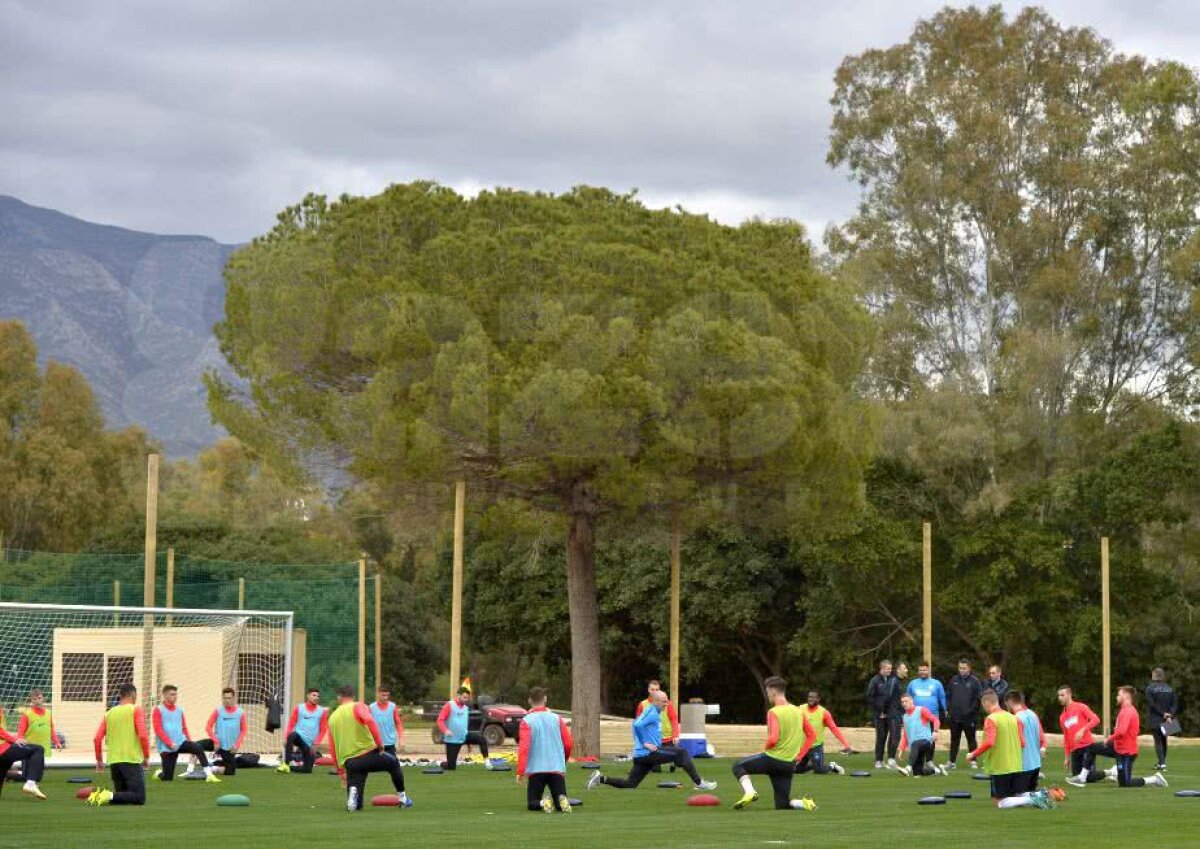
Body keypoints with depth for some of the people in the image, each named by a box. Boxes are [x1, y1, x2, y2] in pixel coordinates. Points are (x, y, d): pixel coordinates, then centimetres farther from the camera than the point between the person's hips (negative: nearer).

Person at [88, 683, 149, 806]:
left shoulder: (109, 713, 11)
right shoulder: (136, 710, -3)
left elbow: (97, 739, 6)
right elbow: (143, 735, -13)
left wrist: (99, 760, 17)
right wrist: (146, 756, -1)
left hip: (113, 761, 6)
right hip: (132, 760, -6)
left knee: (122, 795, 18)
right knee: (139, 798, -2)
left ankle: (99, 796, -9)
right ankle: (110, 796, -24)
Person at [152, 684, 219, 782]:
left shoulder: (179, 710, 12)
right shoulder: (158, 710, -3)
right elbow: (158, 730, -10)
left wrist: (190, 744, 9)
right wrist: (170, 743, -19)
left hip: (181, 742, 4)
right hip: (167, 747, -4)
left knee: (198, 748, -26)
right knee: (167, 777, -4)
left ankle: (209, 775, -29)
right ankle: (159, 774, 33)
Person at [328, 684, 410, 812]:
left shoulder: (332, 718, 17)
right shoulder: (358, 707, 3)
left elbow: (332, 749, 19)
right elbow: (369, 721, -20)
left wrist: (341, 771, 26)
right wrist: (379, 742, -14)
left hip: (349, 762, 3)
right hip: (368, 753, -3)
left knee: (355, 806, 6)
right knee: (394, 764, 29)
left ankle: (352, 791, -26)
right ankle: (402, 797, 28)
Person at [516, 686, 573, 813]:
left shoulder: (526, 721, -2)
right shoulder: (557, 718, 6)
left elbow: (523, 747, -12)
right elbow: (569, 744, 7)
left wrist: (520, 771, -11)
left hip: (536, 769, -2)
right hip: (557, 769, 2)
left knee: (532, 804, 12)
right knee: (561, 805, 10)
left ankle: (543, 803, -21)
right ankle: (562, 800, -25)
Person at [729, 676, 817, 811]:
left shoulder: (774, 712, -13)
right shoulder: (798, 711, 7)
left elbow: (773, 739, -25)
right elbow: (812, 735, 11)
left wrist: (766, 748, -3)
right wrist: (799, 756, 13)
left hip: (772, 759, -6)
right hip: (789, 764, 6)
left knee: (738, 766, 16)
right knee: (782, 805, 15)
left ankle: (749, 792, -9)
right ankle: (804, 804, -13)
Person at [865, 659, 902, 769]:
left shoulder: (894, 680, 5)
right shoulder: (875, 681, -2)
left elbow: (898, 696, 9)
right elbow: (870, 698, -3)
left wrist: (896, 708, -3)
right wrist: (878, 711, -7)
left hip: (893, 714, 1)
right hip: (880, 714, -1)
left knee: (895, 735, -10)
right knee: (880, 738, 5)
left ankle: (891, 758, 0)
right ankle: (878, 761, 12)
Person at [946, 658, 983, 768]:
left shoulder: (974, 681, -4)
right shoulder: (954, 680, 9)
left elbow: (978, 698, -8)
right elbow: (948, 695, 13)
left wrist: (971, 710, -14)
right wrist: (949, 708, 1)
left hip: (969, 717, -4)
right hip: (955, 717, 4)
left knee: (971, 739, 4)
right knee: (954, 740, 8)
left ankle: (972, 761, 9)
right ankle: (952, 761, 13)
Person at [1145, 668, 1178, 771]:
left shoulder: (1150, 688, -4)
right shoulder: (1169, 688, 9)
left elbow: (1152, 704, -13)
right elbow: (1175, 704, 0)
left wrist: (1163, 714, -10)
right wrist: (1170, 715, -8)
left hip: (1155, 720, -4)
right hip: (1166, 720, 4)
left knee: (1158, 741, -4)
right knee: (1164, 741, 16)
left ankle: (1162, 763, -17)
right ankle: (1161, 763, 25)